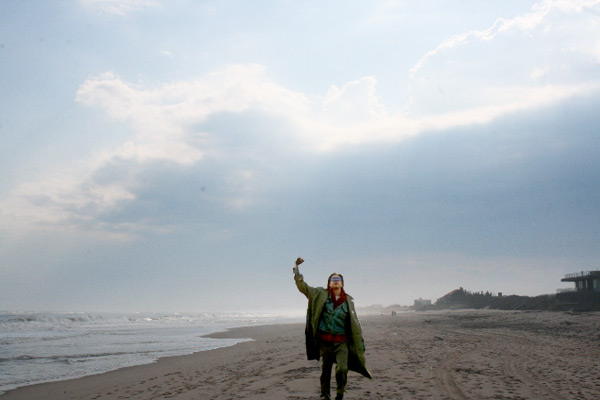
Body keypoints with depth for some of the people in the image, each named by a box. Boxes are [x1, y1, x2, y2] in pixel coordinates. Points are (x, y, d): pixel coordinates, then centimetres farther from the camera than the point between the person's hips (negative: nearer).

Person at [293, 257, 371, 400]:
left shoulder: (348, 301, 5)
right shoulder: (321, 295, 3)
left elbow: (354, 324, 10)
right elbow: (302, 285, 0)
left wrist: (360, 343, 9)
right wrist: (297, 268, -10)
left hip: (342, 341, 0)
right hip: (324, 341, 0)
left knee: (342, 369, -16)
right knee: (326, 369, 10)